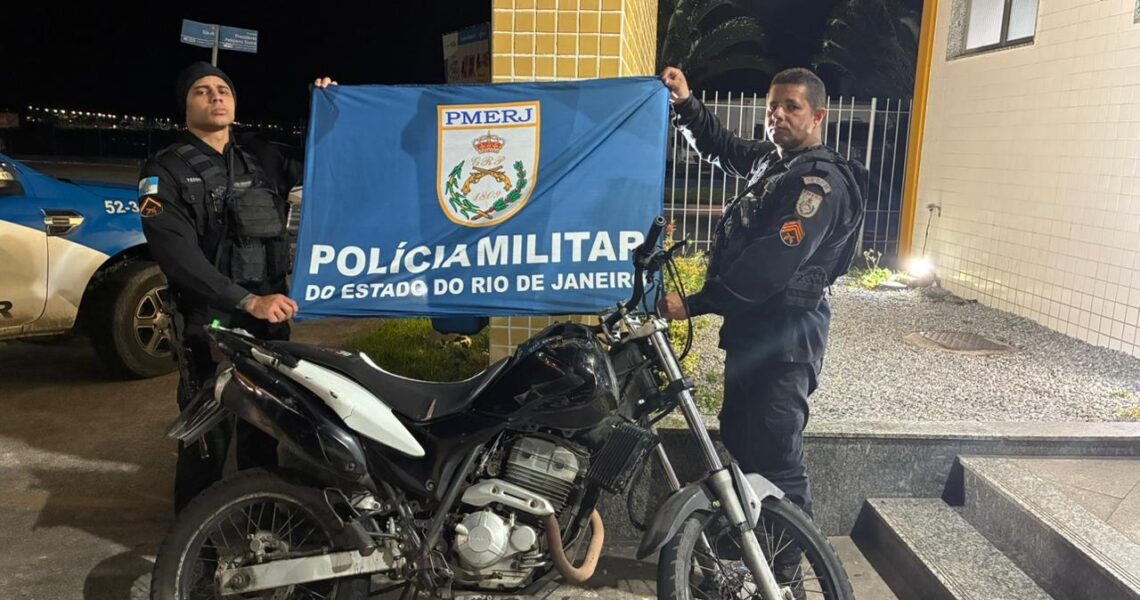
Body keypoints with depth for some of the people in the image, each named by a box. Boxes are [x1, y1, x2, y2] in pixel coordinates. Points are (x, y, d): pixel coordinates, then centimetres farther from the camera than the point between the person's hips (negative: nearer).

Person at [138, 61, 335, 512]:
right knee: (207, 442, 2)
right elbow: (177, 255, -17)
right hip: (207, 325, -4)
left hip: (269, 318, 5)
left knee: (262, 432, 16)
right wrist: (249, 300, -27)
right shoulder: (165, 171, -4)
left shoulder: (263, 157, 10)